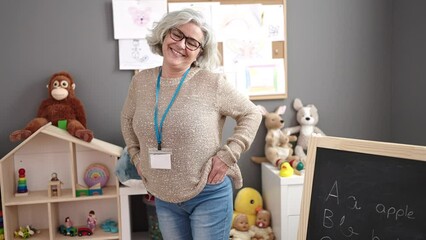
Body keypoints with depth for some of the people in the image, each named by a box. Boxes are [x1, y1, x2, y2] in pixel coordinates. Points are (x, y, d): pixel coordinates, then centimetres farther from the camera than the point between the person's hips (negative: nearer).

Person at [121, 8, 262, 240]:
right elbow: (127, 119, 17)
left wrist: (227, 155, -12)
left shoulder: (212, 82, -13)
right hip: (163, 198, 4)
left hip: (209, 196, -4)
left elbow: (251, 114, -5)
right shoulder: (140, 81, -1)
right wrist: (137, 157, 8)